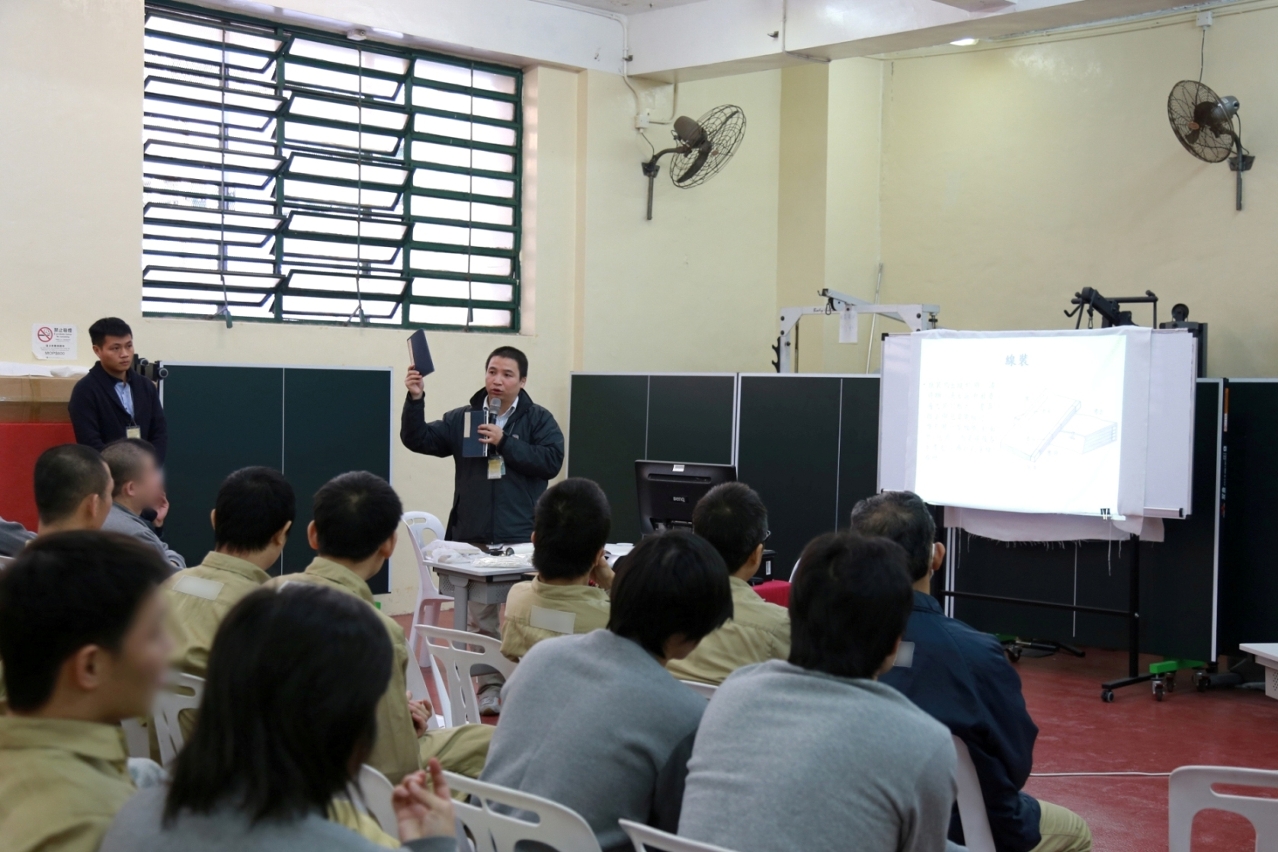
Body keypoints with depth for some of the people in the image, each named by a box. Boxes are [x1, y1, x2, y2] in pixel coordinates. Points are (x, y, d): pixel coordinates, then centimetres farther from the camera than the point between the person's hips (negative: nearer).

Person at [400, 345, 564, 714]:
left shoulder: (538, 420, 3)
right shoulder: (462, 419, 9)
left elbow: (551, 461, -12)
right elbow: (417, 440, 1)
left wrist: (504, 442, -14)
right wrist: (415, 399, -14)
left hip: (522, 540, -3)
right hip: (472, 538, 3)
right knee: (480, 618, 8)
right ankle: (491, 686, 18)